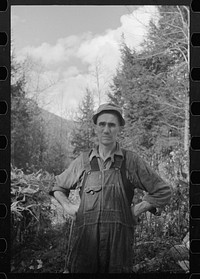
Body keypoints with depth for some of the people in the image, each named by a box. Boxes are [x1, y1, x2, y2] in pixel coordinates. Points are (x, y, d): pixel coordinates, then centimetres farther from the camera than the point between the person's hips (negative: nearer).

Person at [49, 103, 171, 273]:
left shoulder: (131, 161, 4)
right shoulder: (83, 161, 9)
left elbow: (163, 192, 10)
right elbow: (59, 186, 27)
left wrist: (136, 210, 3)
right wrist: (68, 207, 10)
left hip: (119, 238, -1)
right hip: (87, 238, 1)